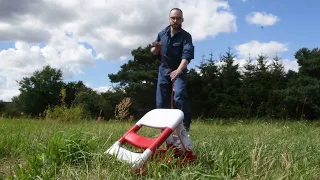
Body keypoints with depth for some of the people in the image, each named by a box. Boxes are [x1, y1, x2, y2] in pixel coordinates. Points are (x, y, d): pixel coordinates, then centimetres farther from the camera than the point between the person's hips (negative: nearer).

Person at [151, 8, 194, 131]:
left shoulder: (186, 36, -11)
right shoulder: (162, 33, 4)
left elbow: (187, 55, -26)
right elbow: (153, 52, 11)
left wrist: (178, 70, -42)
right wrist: (156, 47, -14)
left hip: (179, 71, -4)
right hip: (164, 70, 5)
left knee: (179, 96, -25)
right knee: (161, 101, 3)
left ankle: (185, 126, -20)